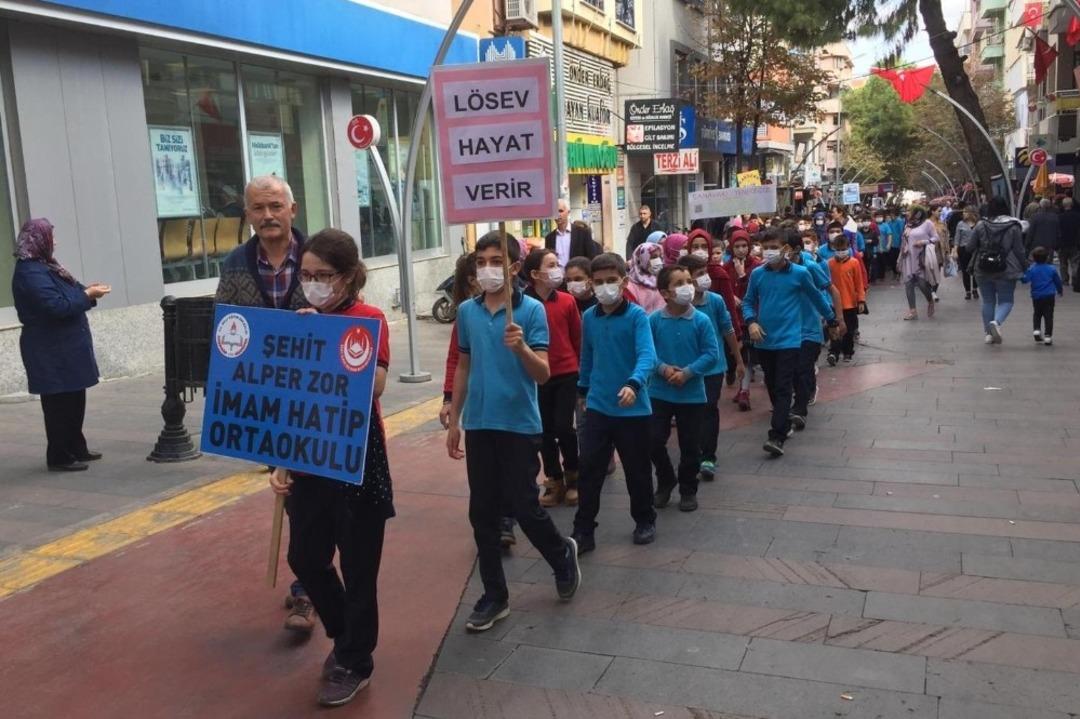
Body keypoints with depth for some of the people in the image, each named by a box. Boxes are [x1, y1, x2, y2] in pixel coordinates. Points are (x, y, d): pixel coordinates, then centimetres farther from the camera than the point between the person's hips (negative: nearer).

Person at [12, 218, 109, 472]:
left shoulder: (43, 266, 13)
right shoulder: (30, 273, -19)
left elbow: (63, 297, 19)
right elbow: (57, 306, -25)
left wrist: (84, 290, 1)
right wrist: (87, 295, -17)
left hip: (65, 347, 10)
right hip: (52, 351, -10)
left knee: (74, 398, 16)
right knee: (59, 402, -3)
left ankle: (76, 448, 27)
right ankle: (59, 456, 5)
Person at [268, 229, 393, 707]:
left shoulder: (370, 320, -10)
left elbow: (374, 385, -26)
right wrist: (280, 460, 5)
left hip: (358, 458, -6)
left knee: (357, 565, 5)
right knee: (305, 557, 14)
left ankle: (354, 663, 25)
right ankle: (345, 639, 38)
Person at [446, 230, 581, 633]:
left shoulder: (531, 310, -9)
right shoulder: (466, 311, 5)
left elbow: (543, 374, -13)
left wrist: (521, 348, -32)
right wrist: (454, 420, 14)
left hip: (520, 425, -5)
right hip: (479, 425, 5)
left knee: (524, 507, 1)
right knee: (482, 513, 8)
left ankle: (563, 555, 32)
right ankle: (494, 595, 22)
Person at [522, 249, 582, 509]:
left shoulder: (567, 301, -5)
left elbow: (578, 338, 4)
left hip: (566, 374, 0)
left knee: (563, 427, -4)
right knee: (545, 431, 9)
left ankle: (573, 476, 20)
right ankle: (554, 481, 24)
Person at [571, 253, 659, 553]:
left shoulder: (637, 316, -12)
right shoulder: (588, 317, 4)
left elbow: (647, 355, -24)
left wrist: (633, 384, -41)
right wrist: (583, 390, 24)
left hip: (633, 409, -3)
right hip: (597, 407, 4)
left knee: (637, 471, 12)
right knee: (588, 471, 3)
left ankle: (645, 521, 33)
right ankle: (583, 531, 13)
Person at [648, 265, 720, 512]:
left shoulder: (701, 320, -9)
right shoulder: (653, 320, -7)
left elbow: (712, 354, -9)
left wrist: (687, 372, -18)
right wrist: (663, 368, -19)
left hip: (692, 395, -1)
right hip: (659, 392, 1)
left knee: (690, 445, 8)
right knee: (655, 440, 4)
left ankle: (688, 490, 26)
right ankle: (665, 482, 29)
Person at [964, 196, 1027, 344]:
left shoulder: (981, 226, -3)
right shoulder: (1013, 227, -5)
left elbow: (970, 247, 1)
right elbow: (1019, 250, -2)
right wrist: (1024, 267, 10)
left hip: (983, 270, 2)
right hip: (1006, 271, -2)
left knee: (988, 301, 14)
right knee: (1006, 300, 7)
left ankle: (989, 333, 15)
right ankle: (996, 322, -22)